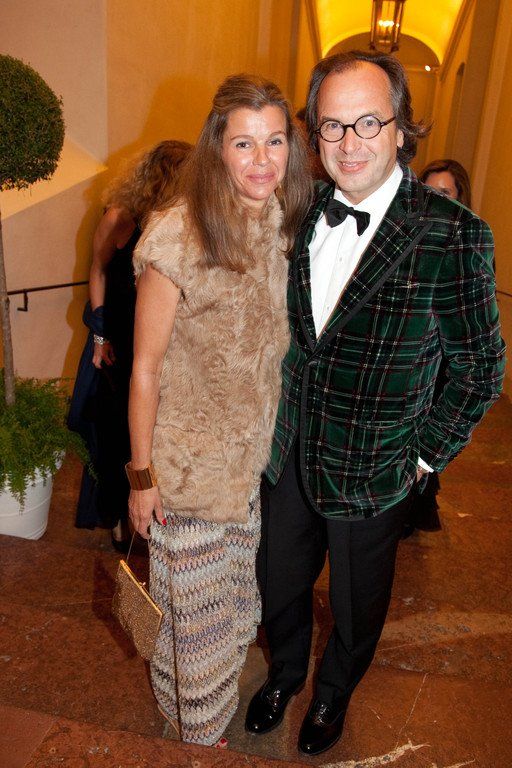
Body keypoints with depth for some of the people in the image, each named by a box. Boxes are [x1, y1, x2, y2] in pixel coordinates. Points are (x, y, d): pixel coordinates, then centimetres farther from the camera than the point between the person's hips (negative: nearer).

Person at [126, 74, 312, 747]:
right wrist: (142, 473, -10)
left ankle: (221, 691, 58)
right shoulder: (178, 236, -23)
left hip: (256, 453, 6)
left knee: (237, 589, 27)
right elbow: (146, 367, -16)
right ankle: (195, 727, 47)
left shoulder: (285, 224, -3)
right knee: (196, 602, 16)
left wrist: (277, 436, 12)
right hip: (190, 458, -5)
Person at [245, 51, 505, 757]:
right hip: (289, 454, 4)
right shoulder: (304, 213, -3)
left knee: (355, 605, 22)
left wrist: (425, 457, -8)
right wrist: (279, 417, 8)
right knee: (280, 581, 24)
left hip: (372, 474, -3)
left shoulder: (453, 234, -19)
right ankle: (285, 672, 57)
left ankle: (333, 692, 55)